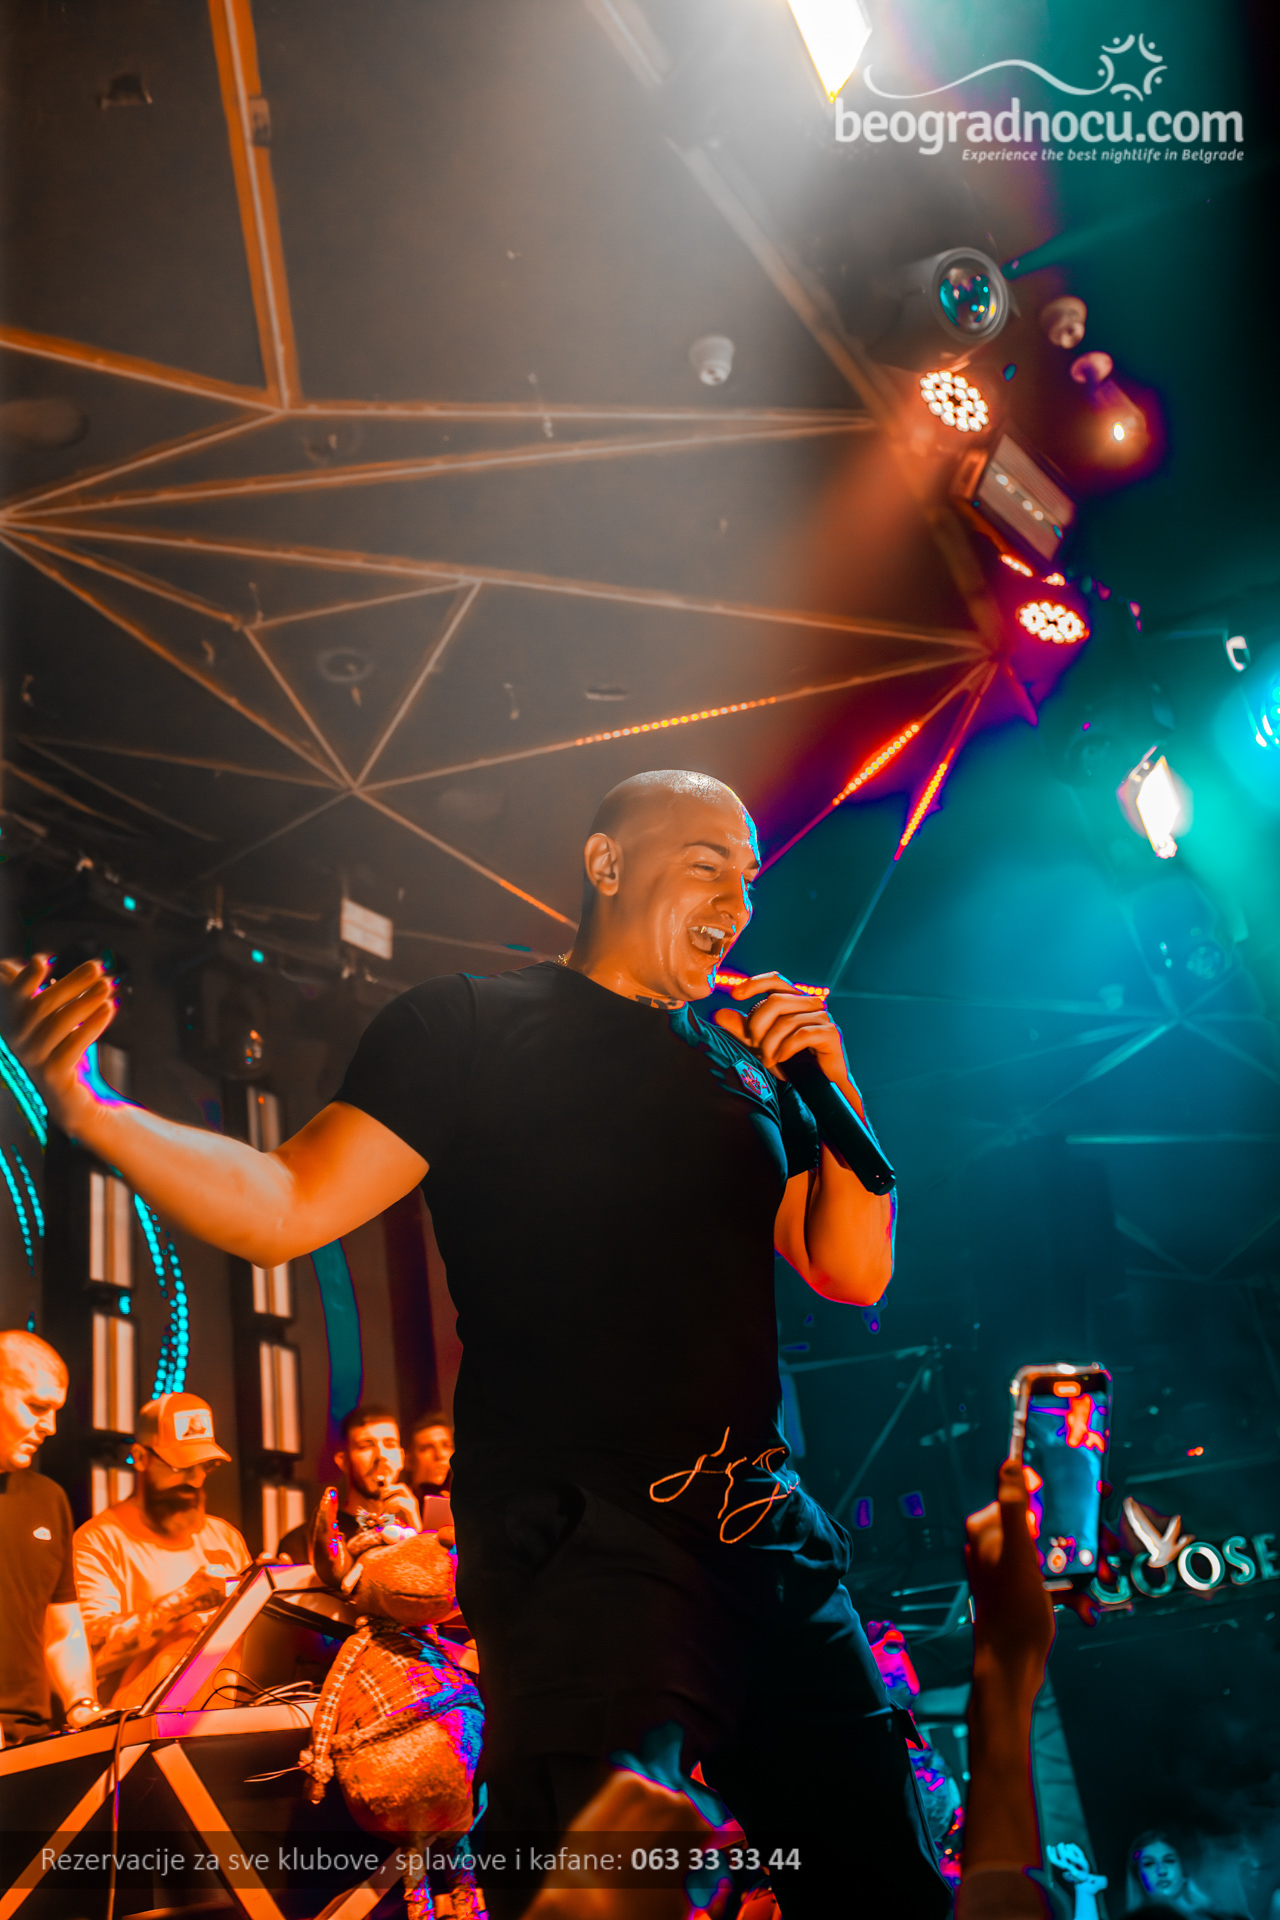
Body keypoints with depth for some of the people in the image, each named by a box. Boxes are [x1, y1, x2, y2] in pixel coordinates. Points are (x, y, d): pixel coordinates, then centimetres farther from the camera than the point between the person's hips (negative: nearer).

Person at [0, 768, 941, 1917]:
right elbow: (284, 1207, -7)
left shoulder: (750, 1069, 17)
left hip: (767, 1535, 6)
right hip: (577, 1550, -5)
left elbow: (854, 1274, 14)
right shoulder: (476, 1028, 1)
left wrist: (839, 1086, -1)